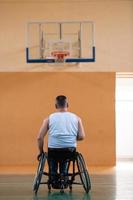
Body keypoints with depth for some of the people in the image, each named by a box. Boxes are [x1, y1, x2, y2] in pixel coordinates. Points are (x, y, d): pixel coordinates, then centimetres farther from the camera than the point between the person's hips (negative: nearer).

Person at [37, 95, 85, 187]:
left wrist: (41, 152, 16)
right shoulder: (76, 118, 11)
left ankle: (54, 176, 19)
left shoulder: (49, 118, 8)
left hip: (54, 150, -1)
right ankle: (64, 174, 18)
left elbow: (40, 138, 3)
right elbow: (81, 136, 2)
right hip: (70, 150, 1)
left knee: (52, 155, 34)